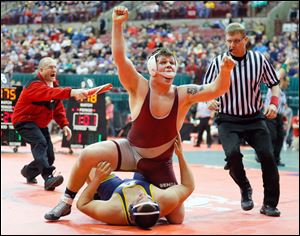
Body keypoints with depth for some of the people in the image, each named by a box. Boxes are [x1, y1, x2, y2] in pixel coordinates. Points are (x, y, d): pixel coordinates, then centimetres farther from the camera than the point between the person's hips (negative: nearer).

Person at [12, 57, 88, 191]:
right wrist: (71, 92, -58)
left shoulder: (54, 86, 8)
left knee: (49, 157, 6)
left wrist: (64, 124, -3)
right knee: (40, 143, -34)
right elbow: (50, 93, -43)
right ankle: (48, 177, -46)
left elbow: (58, 107, 13)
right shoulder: (35, 85, -22)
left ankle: (29, 172, 34)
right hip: (24, 121, -9)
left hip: (41, 124, 9)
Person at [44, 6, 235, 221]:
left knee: (177, 218, -2)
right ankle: (67, 202, -4)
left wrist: (225, 71, -41)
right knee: (89, 155, -27)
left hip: (161, 163, 2)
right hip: (131, 151, -2)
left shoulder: (184, 94, -10)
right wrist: (118, 24, -36)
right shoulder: (139, 88, -14)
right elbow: (120, 58, -26)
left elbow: (216, 90, -20)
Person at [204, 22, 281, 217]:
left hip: (255, 118, 1)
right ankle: (245, 190, 6)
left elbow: (274, 84, 11)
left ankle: (269, 204, 6)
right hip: (228, 120, -1)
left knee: (267, 155, -11)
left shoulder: (259, 59, -1)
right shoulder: (218, 62, -4)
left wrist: (274, 103, -7)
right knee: (233, 153, -24)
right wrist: (210, 100, -17)